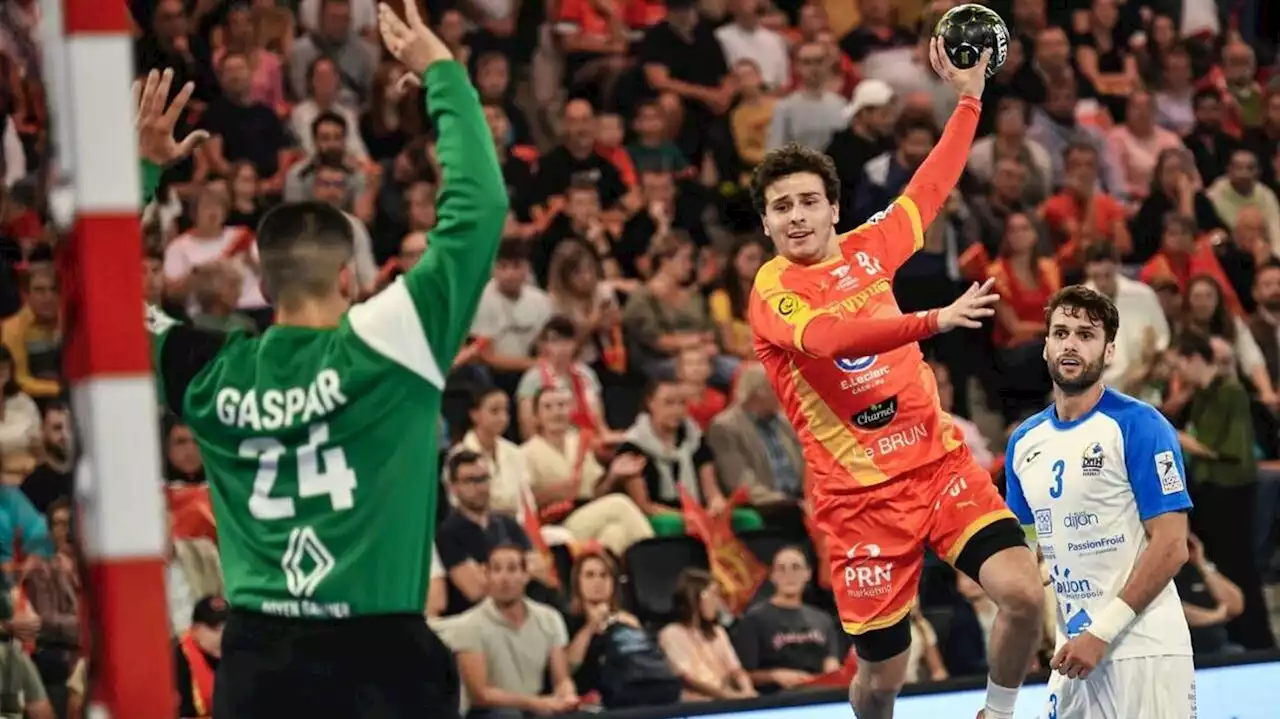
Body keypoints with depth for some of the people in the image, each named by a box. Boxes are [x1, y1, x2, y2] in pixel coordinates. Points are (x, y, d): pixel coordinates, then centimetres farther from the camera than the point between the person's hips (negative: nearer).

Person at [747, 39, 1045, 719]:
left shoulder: (868, 248, 7)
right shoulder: (772, 291, -10)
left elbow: (933, 184, 22)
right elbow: (828, 337, -31)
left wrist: (969, 94, 18)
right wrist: (935, 319, -41)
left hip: (940, 463, 4)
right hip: (860, 496, -4)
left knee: (1023, 591, -18)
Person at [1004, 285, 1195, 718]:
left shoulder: (1139, 426, -8)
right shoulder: (1024, 442, 11)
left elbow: (1171, 547, -12)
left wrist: (1102, 633, -16)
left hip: (1143, 651, -6)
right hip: (1073, 651, 6)